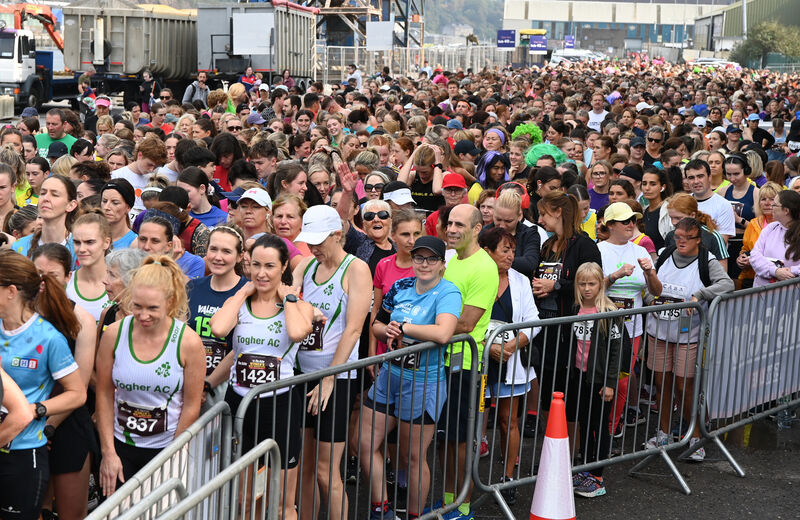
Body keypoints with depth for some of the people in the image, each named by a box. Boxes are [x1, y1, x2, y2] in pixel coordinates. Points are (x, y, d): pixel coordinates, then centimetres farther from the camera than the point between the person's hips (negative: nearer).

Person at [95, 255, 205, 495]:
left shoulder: (188, 342, -12)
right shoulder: (114, 334, -6)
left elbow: (191, 406, -6)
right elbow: (104, 394, 1)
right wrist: (108, 453, 0)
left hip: (166, 448, -2)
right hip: (121, 446, 2)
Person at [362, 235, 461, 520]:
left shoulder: (448, 293, -14)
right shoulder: (400, 287, 5)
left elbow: (442, 333, -33)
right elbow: (377, 325, 17)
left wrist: (402, 327, -20)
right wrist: (387, 330, -8)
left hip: (423, 383, -6)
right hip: (389, 374, 7)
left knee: (414, 456, 6)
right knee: (365, 444, 6)